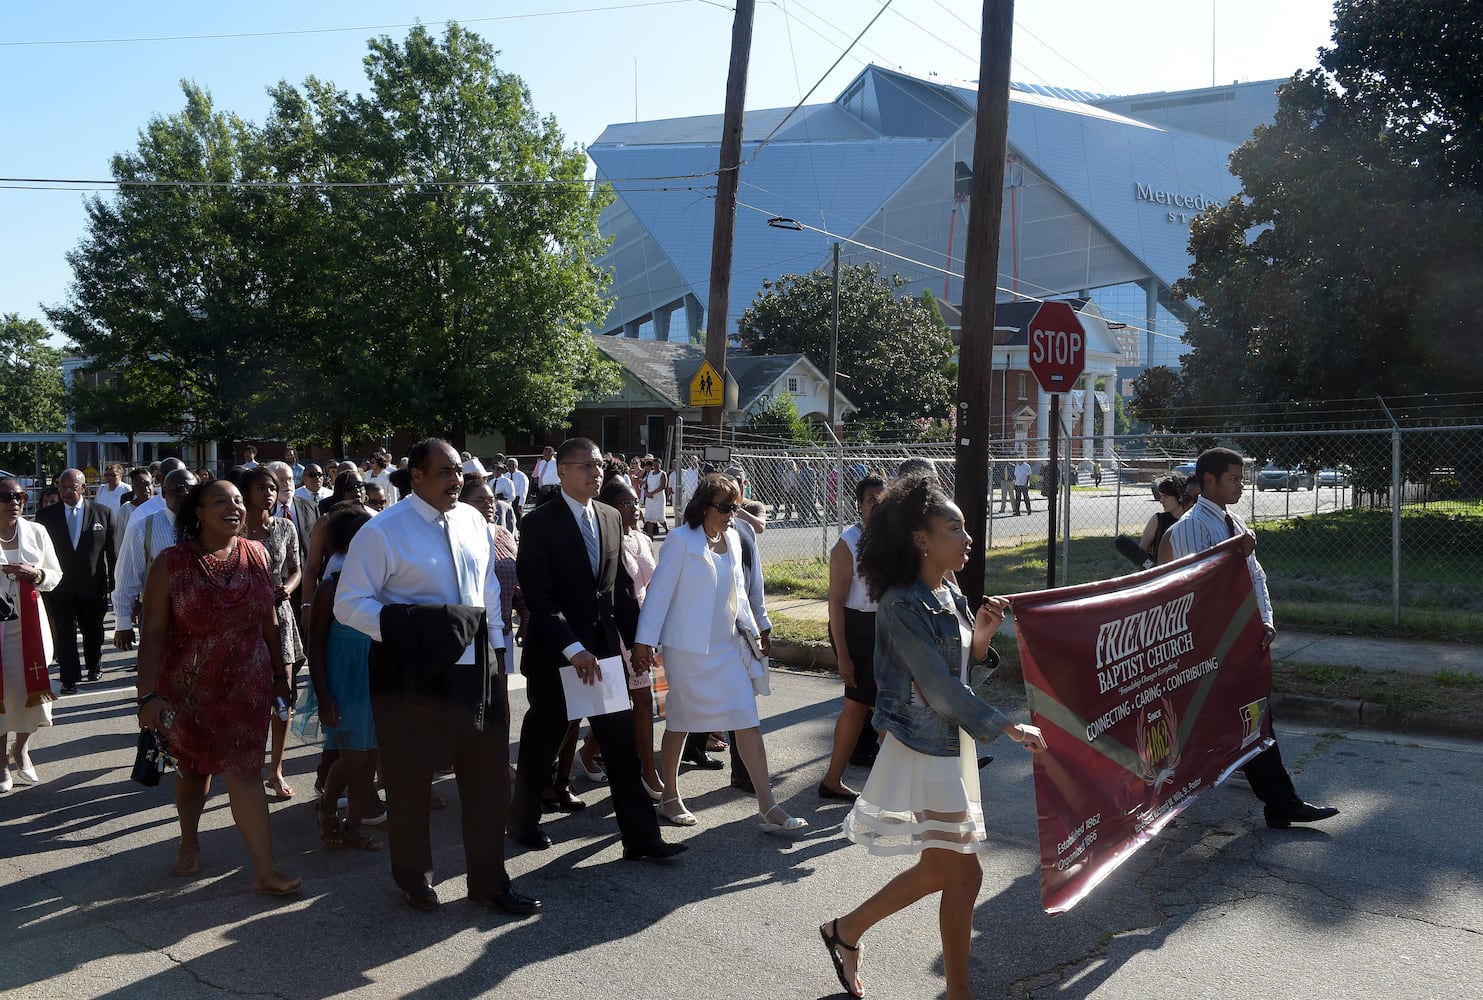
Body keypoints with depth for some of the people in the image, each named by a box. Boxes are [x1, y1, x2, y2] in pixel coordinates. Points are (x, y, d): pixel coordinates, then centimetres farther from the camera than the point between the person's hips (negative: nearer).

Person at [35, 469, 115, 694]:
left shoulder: (102, 513, -2)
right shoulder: (46, 515, 0)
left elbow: (112, 550, -1)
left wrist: (112, 581, -3)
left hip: (93, 585, 0)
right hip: (59, 586, 0)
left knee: (93, 631, 17)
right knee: (63, 634, 0)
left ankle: (94, 666, 39)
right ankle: (69, 677, 9)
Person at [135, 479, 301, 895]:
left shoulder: (255, 554, -3)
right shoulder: (172, 563, -10)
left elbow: (269, 620, 5)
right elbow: (154, 631, -11)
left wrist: (280, 673, 10)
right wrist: (148, 695, -15)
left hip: (247, 684, 1)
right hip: (188, 686, -1)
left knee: (244, 768, -4)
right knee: (192, 765, 17)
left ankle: (264, 869, 0)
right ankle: (189, 841, 42)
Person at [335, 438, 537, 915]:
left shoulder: (472, 521, 6)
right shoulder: (382, 531, -11)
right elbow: (349, 603, -11)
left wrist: (495, 643, 10)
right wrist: (407, 630, -21)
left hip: (473, 668, 5)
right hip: (412, 672, -5)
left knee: (488, 775, 10)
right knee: (410, 779, 12)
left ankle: (489, 879, 27)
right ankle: (414, 877, 35)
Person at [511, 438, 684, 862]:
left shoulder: (611, 518, 7)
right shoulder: (539, 523, -11)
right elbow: (537, 595, -17)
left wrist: (637, 640, 7)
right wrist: (572, 648, -23)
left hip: (604, 648, 5)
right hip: (555, 653, -5)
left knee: (622, 746, 4)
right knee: (542, 742, 12)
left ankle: (641, 838, 10)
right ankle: (524, 821, 34)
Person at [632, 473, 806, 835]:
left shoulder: (732, 538, 7)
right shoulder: (681, 540, -12)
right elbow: (659, 590, -12)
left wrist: (751, 629, 16)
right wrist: (644, 641, -13)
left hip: (726, 645, 6)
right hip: (687, 647, -6)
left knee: (748, 720, 0)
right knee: (680, 722, 9)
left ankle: (767, 808, 3)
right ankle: (670, 798, 27)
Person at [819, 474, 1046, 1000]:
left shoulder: (952, 597, 7)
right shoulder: (902, 605, -19)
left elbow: (964, 678, 11)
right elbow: (940, 688, -21)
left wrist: (981, 638, -7)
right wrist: (1008, 728, -16)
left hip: (950, 746, 9)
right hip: (921, 753, -9)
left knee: (937, 869, 16)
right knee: (963, 875, 1)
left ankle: (846, 930, 33)